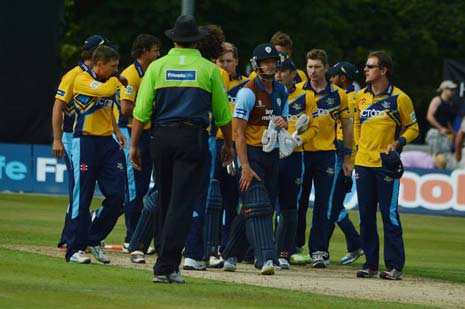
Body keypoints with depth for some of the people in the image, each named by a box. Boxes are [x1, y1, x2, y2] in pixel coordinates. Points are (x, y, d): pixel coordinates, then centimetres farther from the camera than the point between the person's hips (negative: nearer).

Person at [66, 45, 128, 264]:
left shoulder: (108, 82, 15)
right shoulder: (83, 80, -9)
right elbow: (105, 91, -26)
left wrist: (116, 131, 16)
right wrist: (117, 80, -7)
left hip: (108, 143, 7)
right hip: (85, 143, -7)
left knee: (116, 196, 0)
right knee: (81, 197, -5)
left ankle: (94, 239, 17)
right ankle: (75, 249, 1)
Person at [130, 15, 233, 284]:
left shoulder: (157, 67, 5)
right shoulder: (208, 69, 3)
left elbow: (141, 111, 0)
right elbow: (223, 114, 8)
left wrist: (134, 145, 5)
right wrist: (228, 145, 20)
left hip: (162, 138, 2)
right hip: (194, 138, -2)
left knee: (165, 201, 15)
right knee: (183, 203, -5)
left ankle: (168, 259, 22)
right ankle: (166, 266, -13)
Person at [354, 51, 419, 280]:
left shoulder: (399, 98, -5)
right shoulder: (361, 96, 11)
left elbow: (413, 128, 1)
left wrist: (398, 143, -14)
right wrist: (357, 147, 13)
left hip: (387, 164, -6)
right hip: (363, 164, 6)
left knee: (389, 214, -7)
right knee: (366, 215, 6)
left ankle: (394, 265, -5)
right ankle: (370, 263, 13)